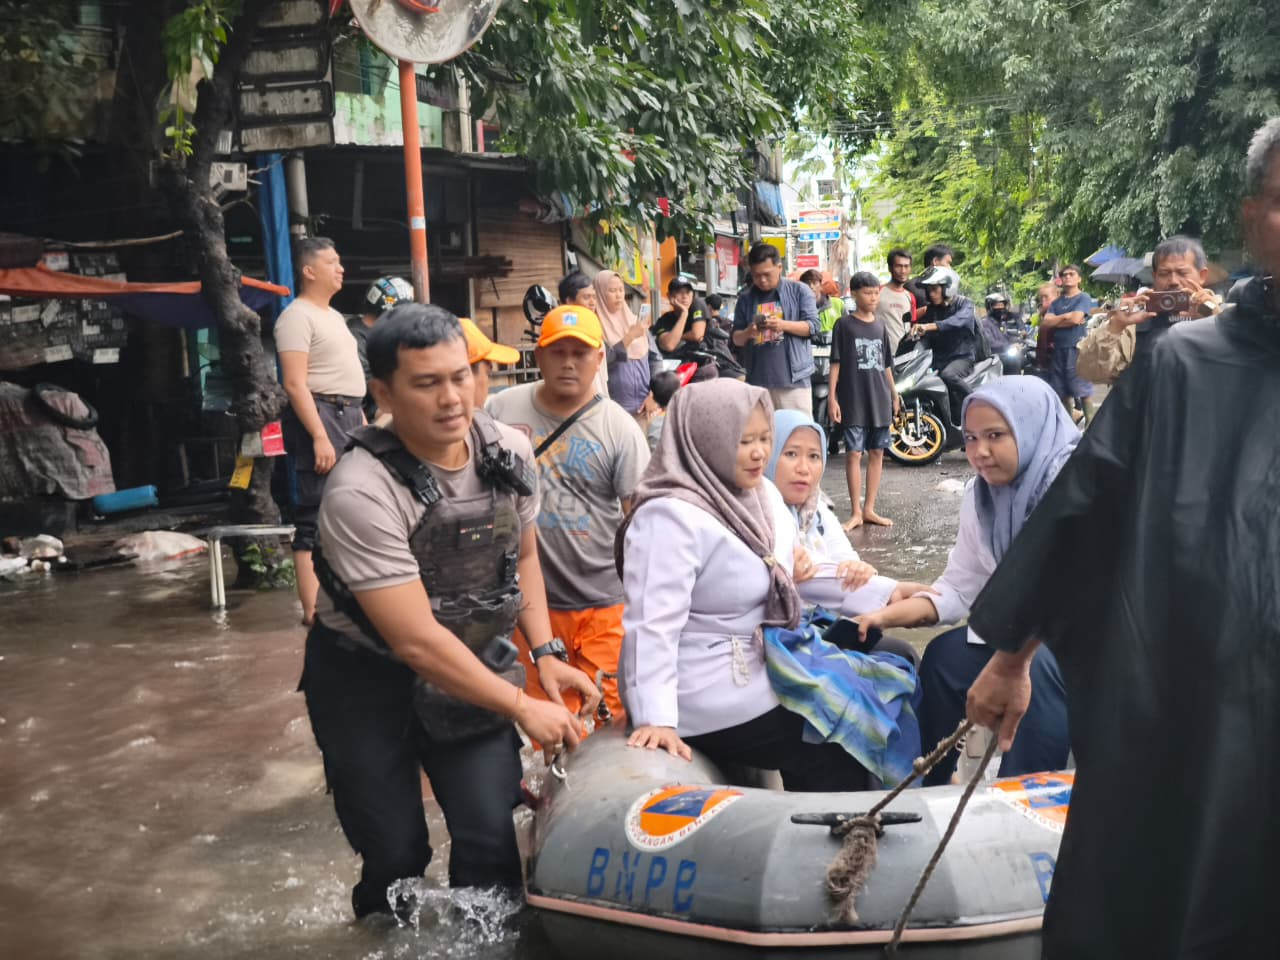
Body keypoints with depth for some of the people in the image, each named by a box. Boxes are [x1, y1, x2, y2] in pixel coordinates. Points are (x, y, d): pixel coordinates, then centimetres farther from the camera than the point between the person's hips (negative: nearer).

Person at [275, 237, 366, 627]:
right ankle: (313, 609, -9)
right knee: (316, 518, -10)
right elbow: (295, 384, -17)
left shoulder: (334, 316, 20)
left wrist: (363, 425, 19)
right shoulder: (297, 316, -9)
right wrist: (319, 436, -23)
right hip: (319, 416, -10)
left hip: (350, 418, 10)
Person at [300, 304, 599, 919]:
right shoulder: (361, 493, -28)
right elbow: (416, 640, -27)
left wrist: (544, 655, -1)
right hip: (365, 679, -4)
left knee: (492, 839, -1)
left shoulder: (509, 453, -9)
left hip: (469, 662, 4)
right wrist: (522, 707, -20)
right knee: (396, 856, 3)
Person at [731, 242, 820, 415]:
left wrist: (784, 325, -18)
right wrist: (747, 333, -13)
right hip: (757, 380, 2)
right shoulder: (745, 297, 10)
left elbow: (813, 326, -2)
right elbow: (736, 339, 11)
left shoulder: (799, 290, 4)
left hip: (794, 378, -2)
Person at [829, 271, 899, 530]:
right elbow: (836, 363, -4)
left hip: (880, 400, 5)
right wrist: (832, 397, -10)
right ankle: (856, 512, 1)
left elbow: (886, 365, 18)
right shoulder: (845, 325, -2)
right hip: (853, 400, -5)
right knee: (854, 453, -5)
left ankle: (869, 509, 14)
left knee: (877, 452, 6)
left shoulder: (880, 326, 12)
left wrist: (894, 394, 18)